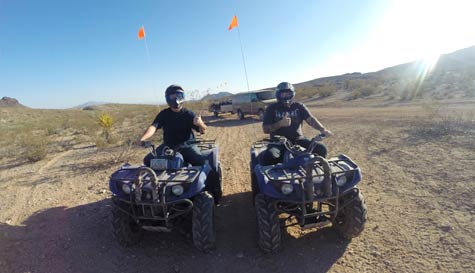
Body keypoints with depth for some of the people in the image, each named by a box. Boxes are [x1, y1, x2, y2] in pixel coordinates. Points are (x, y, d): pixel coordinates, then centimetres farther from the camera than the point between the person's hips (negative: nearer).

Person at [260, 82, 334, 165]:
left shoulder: (299, 106, 10)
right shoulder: (272, 108, 4)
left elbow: (311, 119, -4)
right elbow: (265, 129, -2)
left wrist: (322, 129, -24)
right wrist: (280, 124, -19)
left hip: (298, 139, 3)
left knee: (321, 149, -13)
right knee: (268, 157, -34)